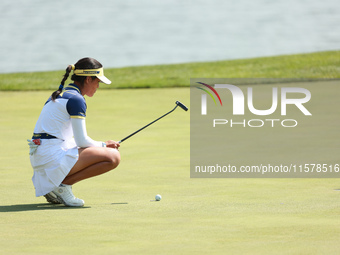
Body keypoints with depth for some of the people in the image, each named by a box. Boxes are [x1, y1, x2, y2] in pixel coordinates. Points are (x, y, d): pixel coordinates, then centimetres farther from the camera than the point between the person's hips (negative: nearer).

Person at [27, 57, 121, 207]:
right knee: (113, 157, -15)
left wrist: (101, 145, 16)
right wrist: (103, 145, 7)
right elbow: (82, 141, -11)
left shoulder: (59, 95, 19)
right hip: (54, 155, -10)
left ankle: (51, 186, 14)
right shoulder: (76, 99, -11)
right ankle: (63, 184, -10)